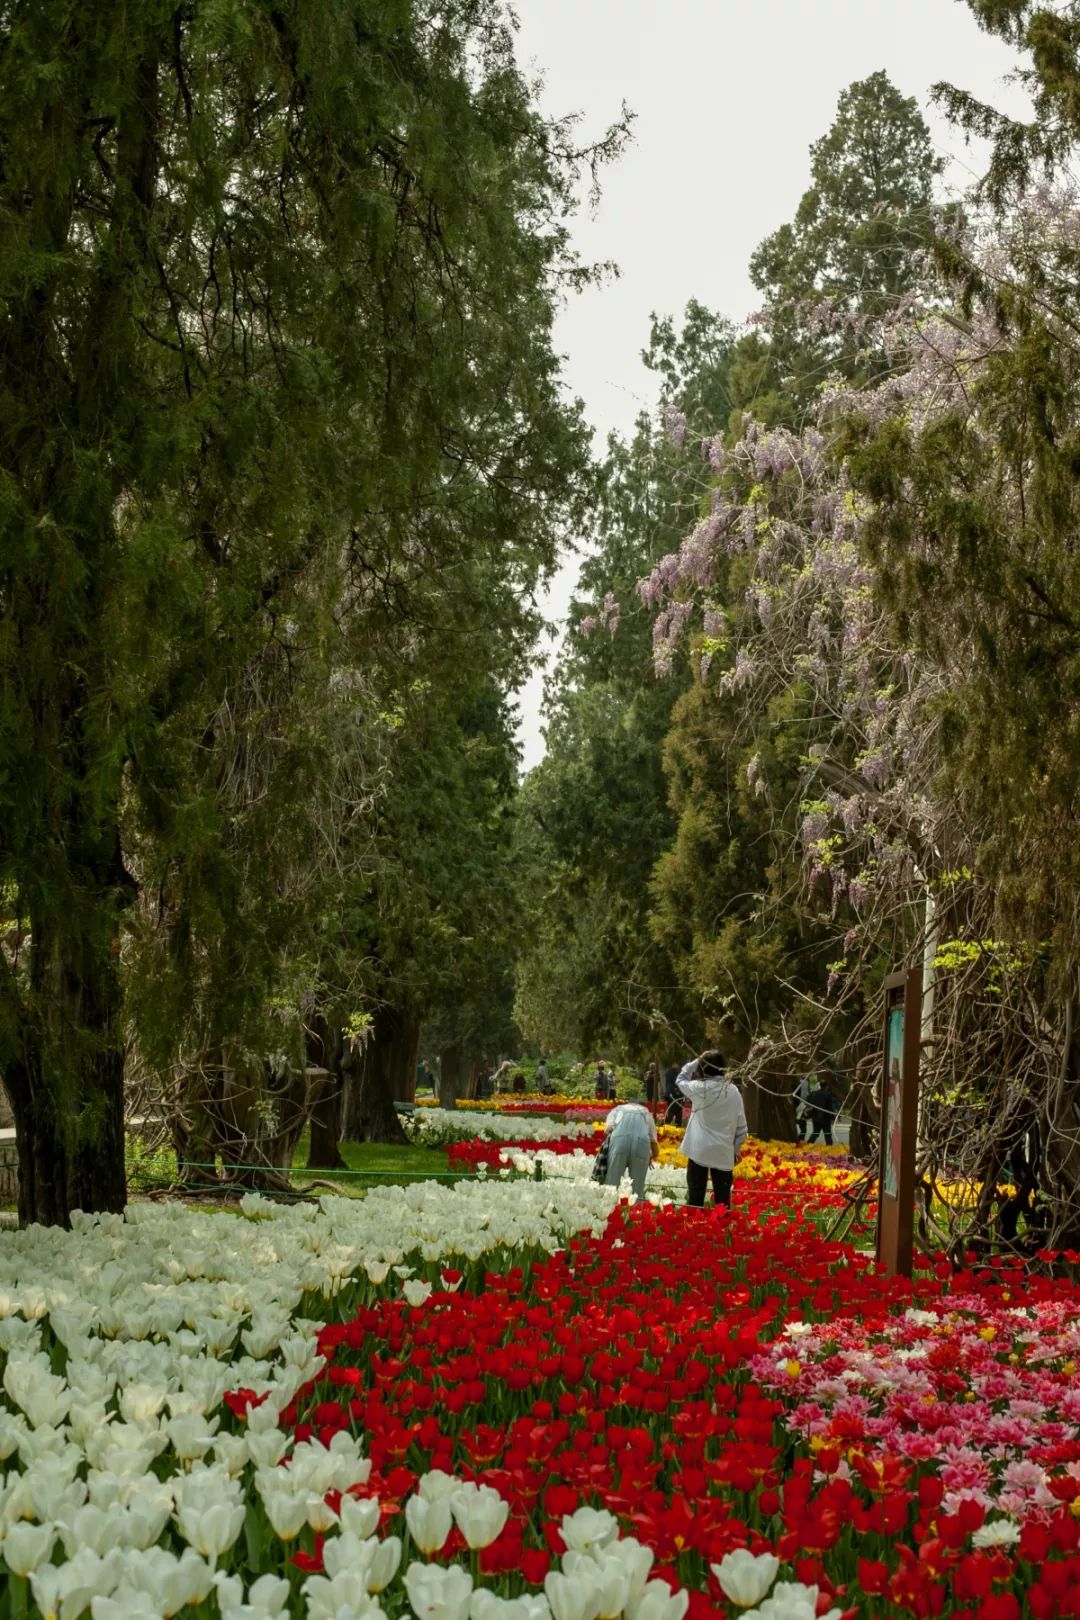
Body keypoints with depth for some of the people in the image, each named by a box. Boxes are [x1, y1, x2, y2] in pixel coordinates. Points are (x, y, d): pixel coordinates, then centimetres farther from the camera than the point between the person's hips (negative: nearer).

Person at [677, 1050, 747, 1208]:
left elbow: (680, 1080, 13)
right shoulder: (733, 1090, -2)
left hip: (699, 1149, -2)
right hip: (724, 1152, 2)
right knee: (722, 1197, 7)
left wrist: (696, 1061, 12)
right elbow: (741, 1124, 3)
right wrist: (737, 1148, 14)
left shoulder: (700, 1088, -9)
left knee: (695, 1196, 5)